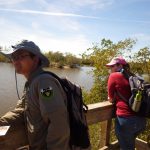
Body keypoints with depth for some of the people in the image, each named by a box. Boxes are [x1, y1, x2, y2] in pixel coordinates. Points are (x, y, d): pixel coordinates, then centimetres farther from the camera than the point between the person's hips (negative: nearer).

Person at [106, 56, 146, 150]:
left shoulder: (114, 76, -6)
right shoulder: (132, 77, 12)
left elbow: (111, 100, 1)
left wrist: (113, 98, 20)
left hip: (126, 119, -7)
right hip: (141, 119, 7)